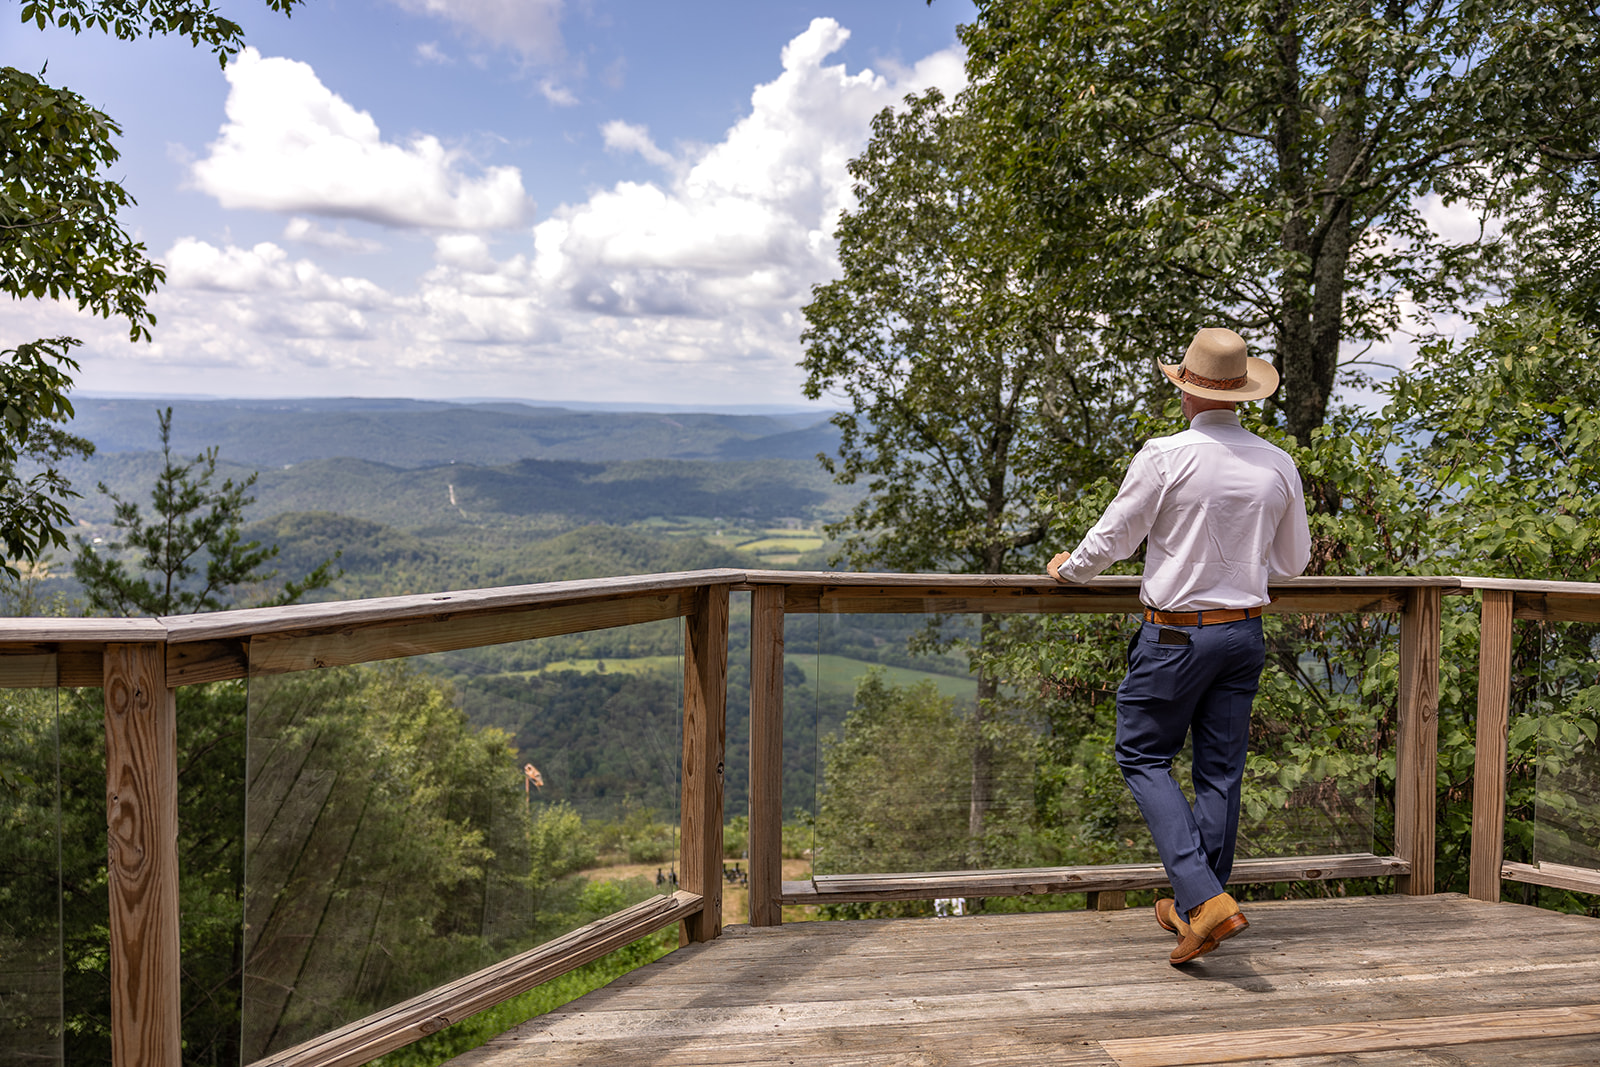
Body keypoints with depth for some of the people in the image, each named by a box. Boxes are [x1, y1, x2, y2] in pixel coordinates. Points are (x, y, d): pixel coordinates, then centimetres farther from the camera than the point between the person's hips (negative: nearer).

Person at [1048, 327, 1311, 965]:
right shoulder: (1278, 465, 2)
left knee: (1144, 757, 7)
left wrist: (1068, 569, 13)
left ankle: (1203, 897, -6)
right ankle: (1196, 909, 25)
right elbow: (1292, 562, 13)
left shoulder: (1166, 456, -15)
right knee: (1220, 768, 12)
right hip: (1245, 632, 6)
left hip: (1176, 632, -5)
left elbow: (1111, 539, -7)